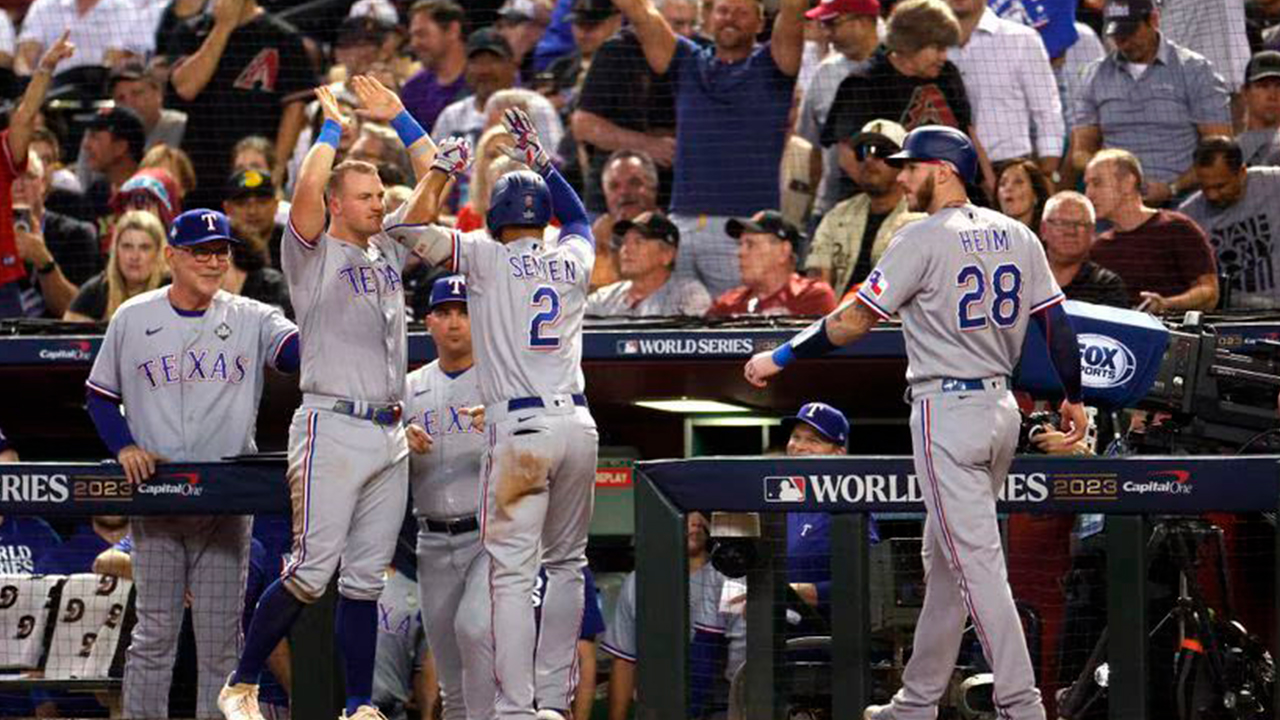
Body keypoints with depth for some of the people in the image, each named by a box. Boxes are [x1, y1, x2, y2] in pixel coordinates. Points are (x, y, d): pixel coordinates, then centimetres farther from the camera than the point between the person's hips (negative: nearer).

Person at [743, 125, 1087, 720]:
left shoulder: (924, 239, -11)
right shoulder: (1016, 236, 9)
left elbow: (856, 320, -11)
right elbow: (1057, 321, 10)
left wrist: (780, 358, -2)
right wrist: (1073, 397, 22)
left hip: (946, 413, -8)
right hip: (1002, 408, 8)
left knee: (977, 562, -9)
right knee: (944, 562, 16)